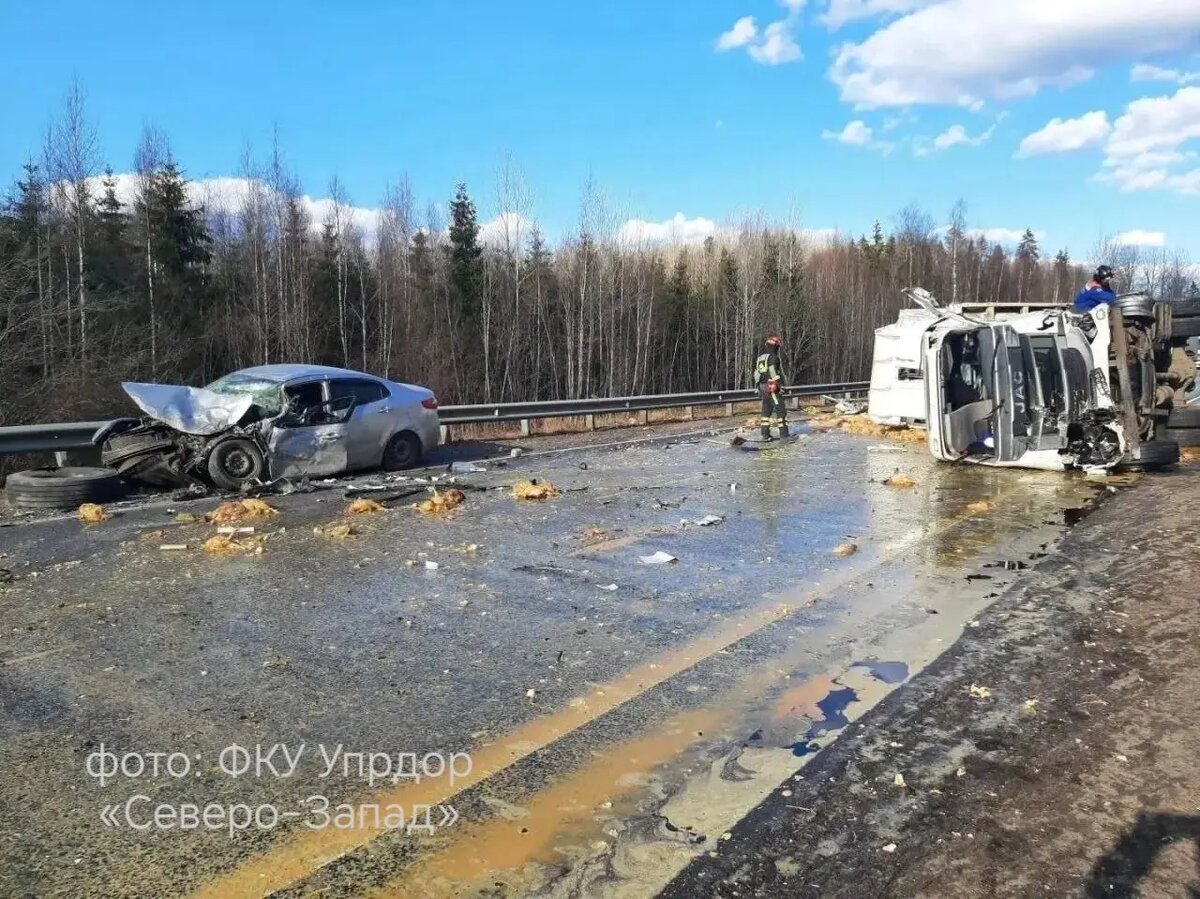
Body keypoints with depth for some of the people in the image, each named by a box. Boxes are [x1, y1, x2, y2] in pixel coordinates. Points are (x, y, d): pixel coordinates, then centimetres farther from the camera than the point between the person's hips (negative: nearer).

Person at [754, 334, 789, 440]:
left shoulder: (759, 358, 15)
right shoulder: (773, 357, -12)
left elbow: (756, 374, 17)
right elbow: (773, 373, -20)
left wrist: (759, 388, 22)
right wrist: (780, 386, -17)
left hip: (762, 387, 8)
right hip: (772, 387, -8)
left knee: (766, 409, 12)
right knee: (780, 409, -6)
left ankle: (765, 434, 12)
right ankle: (784, 434, -9)